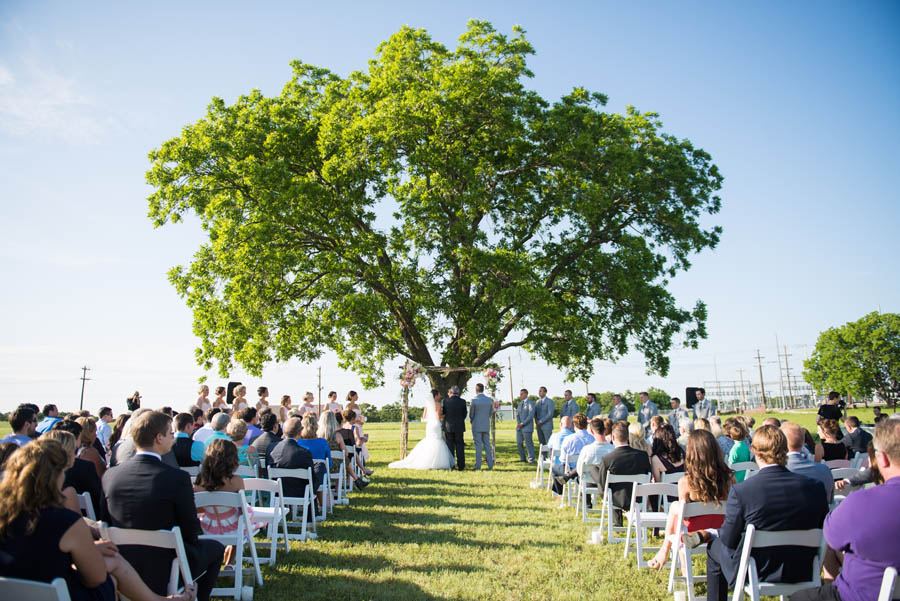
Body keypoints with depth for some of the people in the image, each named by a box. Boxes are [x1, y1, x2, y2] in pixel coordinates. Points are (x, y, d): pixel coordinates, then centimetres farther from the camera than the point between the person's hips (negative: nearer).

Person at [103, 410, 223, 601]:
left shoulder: (110, 475, -9)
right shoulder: (178, 478, -23)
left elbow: (106, 522, 5)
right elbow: (191, 530, -13)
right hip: (165, 571, -5)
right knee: (216, 548, 21)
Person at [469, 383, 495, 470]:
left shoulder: (474, 400, -12)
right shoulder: (490, 400, 0)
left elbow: (471, 414, -4)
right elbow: (491, 412, 7)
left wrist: (471, 421, 16)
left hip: (477, 426, -4)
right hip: (486, 426, 4)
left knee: (478, 446, 0)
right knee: (487, 445, 10)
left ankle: (478, 466, 1)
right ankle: (490, 465, 10)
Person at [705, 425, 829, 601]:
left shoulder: (740, 491, -24)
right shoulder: (814, 487, -14)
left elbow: (728, 540, -14)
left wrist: (721, 532, 8)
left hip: (756, 572, -4)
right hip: (801, 572, 4)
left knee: (715, 546, 24)